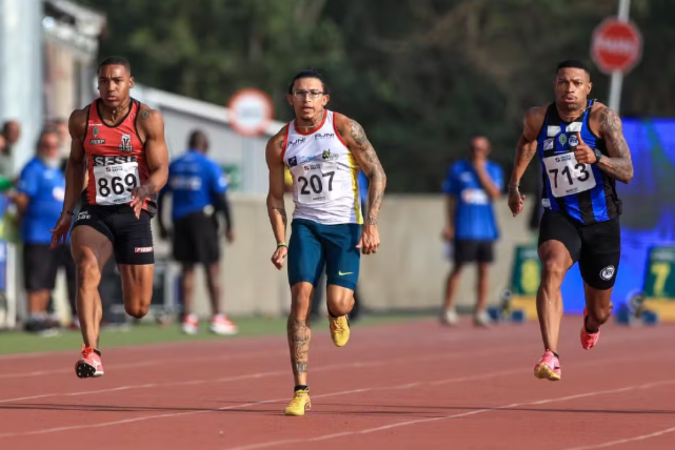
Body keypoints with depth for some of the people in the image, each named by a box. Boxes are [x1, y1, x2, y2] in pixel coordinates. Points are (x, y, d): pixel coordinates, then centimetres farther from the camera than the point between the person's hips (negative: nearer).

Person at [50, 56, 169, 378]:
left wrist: (146, 189, -30)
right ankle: (91, 353, -37)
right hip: (94, 212, 1)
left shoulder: (148, 120, -6)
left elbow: (161, 169, -8)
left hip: (134, 214, -1)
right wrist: (67, 212, 12)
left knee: (138, 309, 3)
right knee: (87, 269, -32)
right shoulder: (81, 120, 1)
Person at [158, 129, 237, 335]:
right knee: (213, 268, 0)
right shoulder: (209, 166, -5)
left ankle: (188, 318, 5)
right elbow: (221, 197, -8)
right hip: (202, 217, -4)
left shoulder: (173, 165, 8)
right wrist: (229, 226, -4)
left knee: (187, 268, 9)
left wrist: (161, 224, 16)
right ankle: (217, 317, -2)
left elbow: (159, 195, 9)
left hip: (179, 219, 4)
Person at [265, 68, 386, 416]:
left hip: (345, 225, -2)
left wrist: (371, 224, -11)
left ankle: (338, 316, 27)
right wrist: (281, 243, 1)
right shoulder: (279, 145, 2)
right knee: (300, 298, -13)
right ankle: (301, 391, -10)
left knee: (338, 303, -15)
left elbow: (377, 174, -3)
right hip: (305, 226, 2)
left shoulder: (345, 129, -6)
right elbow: (275, 196, 11)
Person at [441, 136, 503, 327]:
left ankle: (481, 312, 5)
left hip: (486, 230, 2)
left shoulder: (493, 170, 8)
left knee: (484, 269, 2)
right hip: (463, 230, -2)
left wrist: (481, 171, -9)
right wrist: (449, 225, 1)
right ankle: (448, 310, 2)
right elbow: (451, 199, 7)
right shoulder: (457, 169, 5)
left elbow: (494, 194, -6)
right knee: (457, 267, -3)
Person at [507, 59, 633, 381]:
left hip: (601, 221, 0)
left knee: (600, 312, 13)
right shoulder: (537, 119, -4)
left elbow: (627, 172, -23)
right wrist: (514, 182, 22)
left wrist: (596, 158, -41)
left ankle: (591, 322, 55)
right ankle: (551, 358, -43)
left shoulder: (603, 118, -14)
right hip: (559, 218, 0)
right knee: (552, 269, -34)